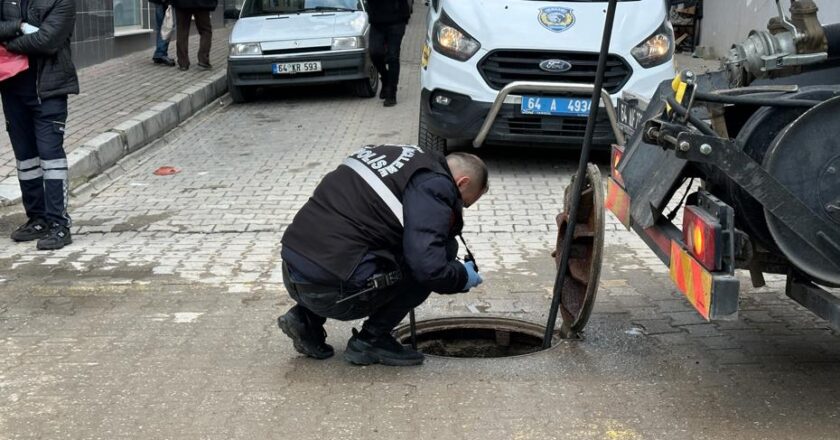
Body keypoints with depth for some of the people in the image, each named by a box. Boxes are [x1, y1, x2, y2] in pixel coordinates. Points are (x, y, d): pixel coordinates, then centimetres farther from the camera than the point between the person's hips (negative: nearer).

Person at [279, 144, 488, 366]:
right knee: (442, 248, 2)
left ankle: (306, 318, 18)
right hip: (332, 292, -9)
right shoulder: (433, 185, -7)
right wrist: (463, 277, 4)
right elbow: (428, 267, -18)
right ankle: (371, 340, 7)